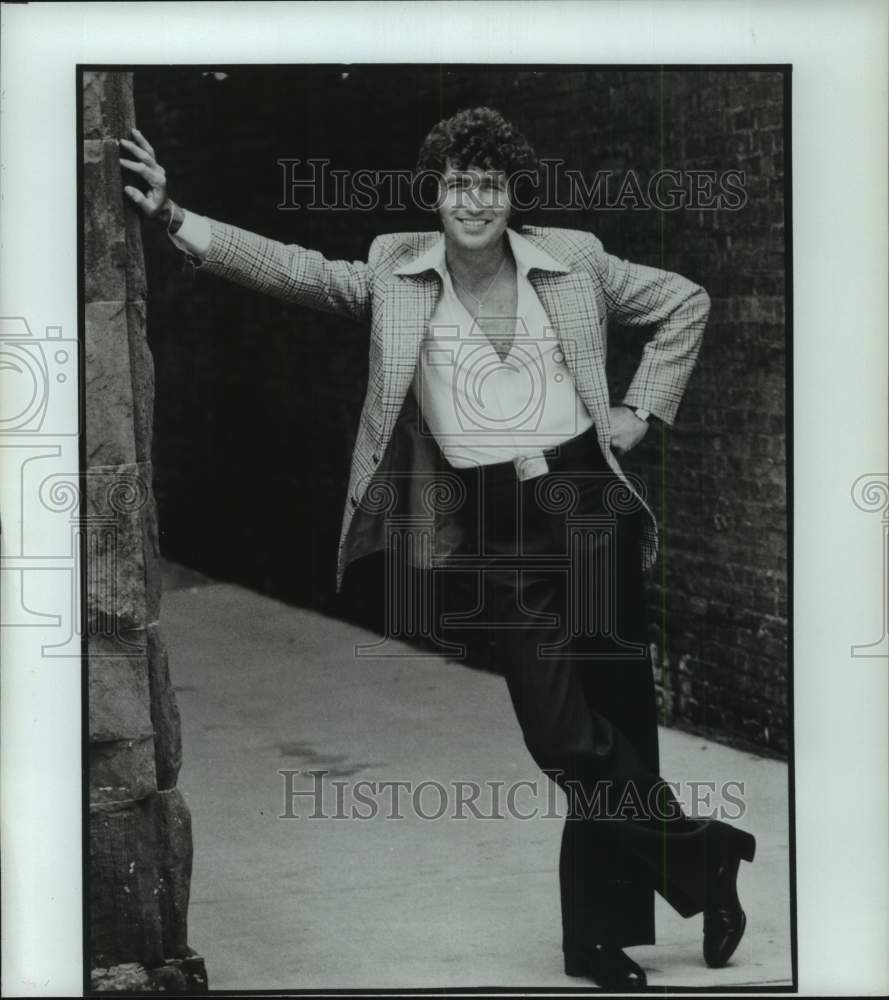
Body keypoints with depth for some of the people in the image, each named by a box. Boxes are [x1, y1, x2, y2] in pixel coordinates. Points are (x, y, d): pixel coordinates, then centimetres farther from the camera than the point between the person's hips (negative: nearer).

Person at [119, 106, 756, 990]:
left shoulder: (573, 260, 5)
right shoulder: (395, 270, 3)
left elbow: (685, 302, 16)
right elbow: (289, 268, -6)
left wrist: (641, 408, 8)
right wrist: (175, 217, -17)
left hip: (588, 502, 2)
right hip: (489, 522, -1)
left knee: (615, 711, 4)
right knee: (566, 728, -5)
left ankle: (599, 937, 18)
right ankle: (696, 859, 15)